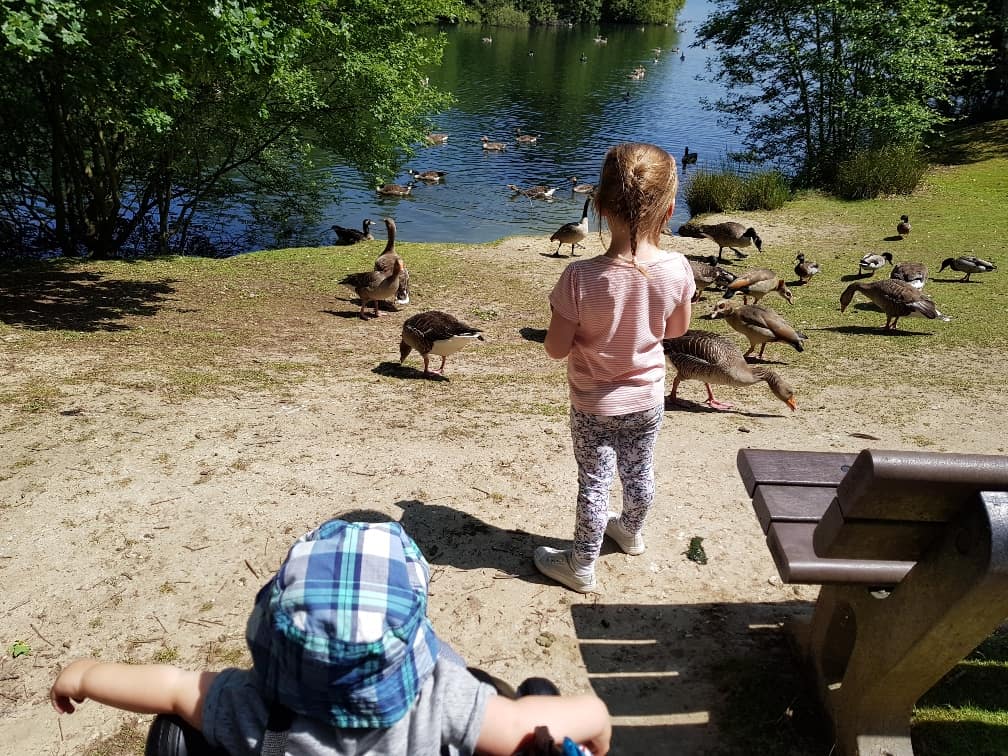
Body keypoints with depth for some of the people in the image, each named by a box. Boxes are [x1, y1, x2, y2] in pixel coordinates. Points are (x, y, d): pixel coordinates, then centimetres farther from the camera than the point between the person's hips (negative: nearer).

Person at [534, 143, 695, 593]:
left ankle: (581, 565, 31)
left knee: (594, 483, 14)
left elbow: (556, 348, -21)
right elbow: (677, 329, -3)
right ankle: (632, 531, 53)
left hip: (594, 404, -3)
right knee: (639, 472, 26)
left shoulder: (581, 277, -31)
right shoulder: (677, 270, -21)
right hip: (647, 398, 3)